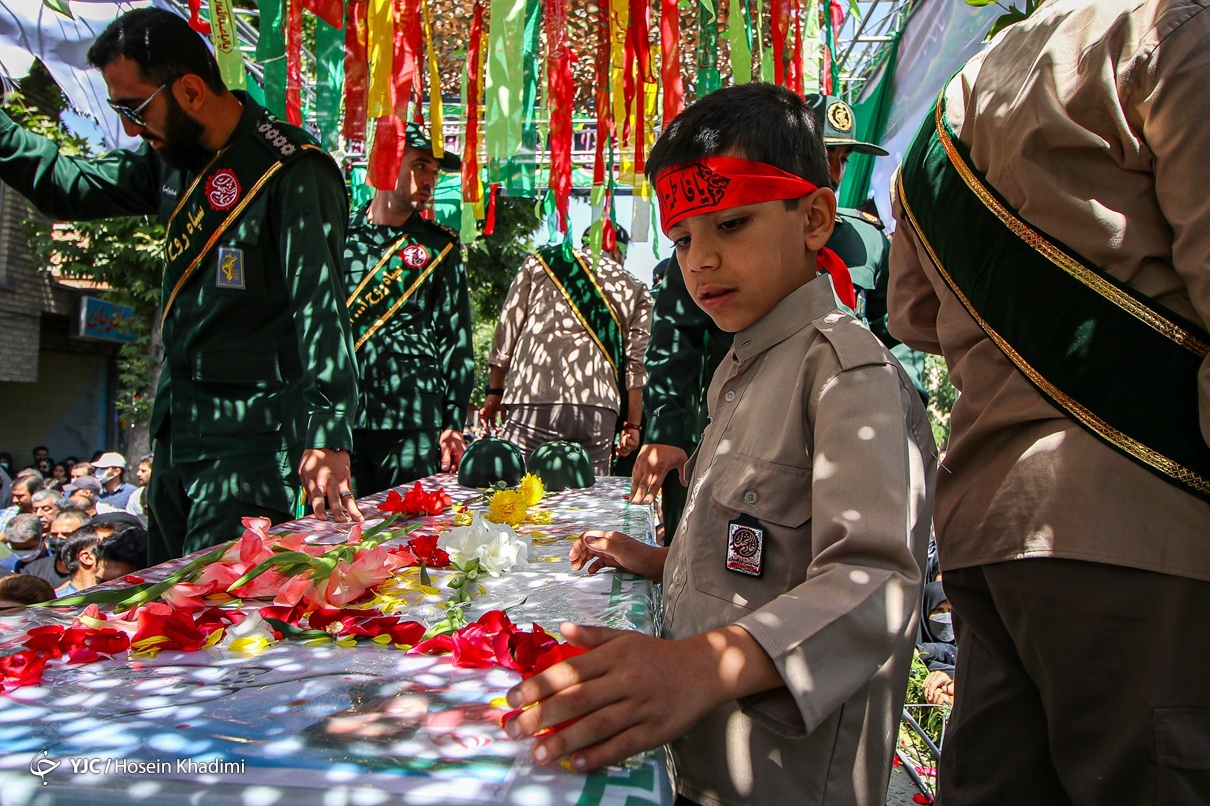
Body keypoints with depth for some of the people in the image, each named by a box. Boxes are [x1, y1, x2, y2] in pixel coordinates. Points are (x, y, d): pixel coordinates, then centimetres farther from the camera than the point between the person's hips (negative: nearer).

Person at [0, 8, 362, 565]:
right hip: (175, 425, 9)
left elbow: (319, 306, -25)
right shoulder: (171, 157, 9)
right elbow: (70, 188, 23)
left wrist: (326, 438, -33)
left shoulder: (293, 172, -17)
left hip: (248, 435, -8)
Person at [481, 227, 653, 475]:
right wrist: (633, 424, 12)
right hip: (599, 407, 2)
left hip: (535, 399, -1)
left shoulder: (540, 262, 17)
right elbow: (637, 364, 10)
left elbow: (508, 327, 12)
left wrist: (495, 391, 17)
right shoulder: (635, 290, 19)